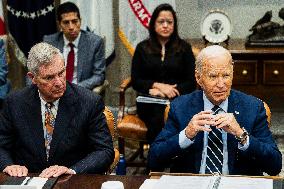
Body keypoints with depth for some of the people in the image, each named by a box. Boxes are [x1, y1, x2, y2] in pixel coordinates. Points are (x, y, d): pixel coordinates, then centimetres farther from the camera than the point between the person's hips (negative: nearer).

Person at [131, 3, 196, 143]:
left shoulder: (184, 48, 10)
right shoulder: (142, 48, 12)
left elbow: (191, 83, 4)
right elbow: (135, 81, 8)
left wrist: (164, 92, -9)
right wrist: (159, 85, -10)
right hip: (149, 102, 1)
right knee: (158, 117, -33)